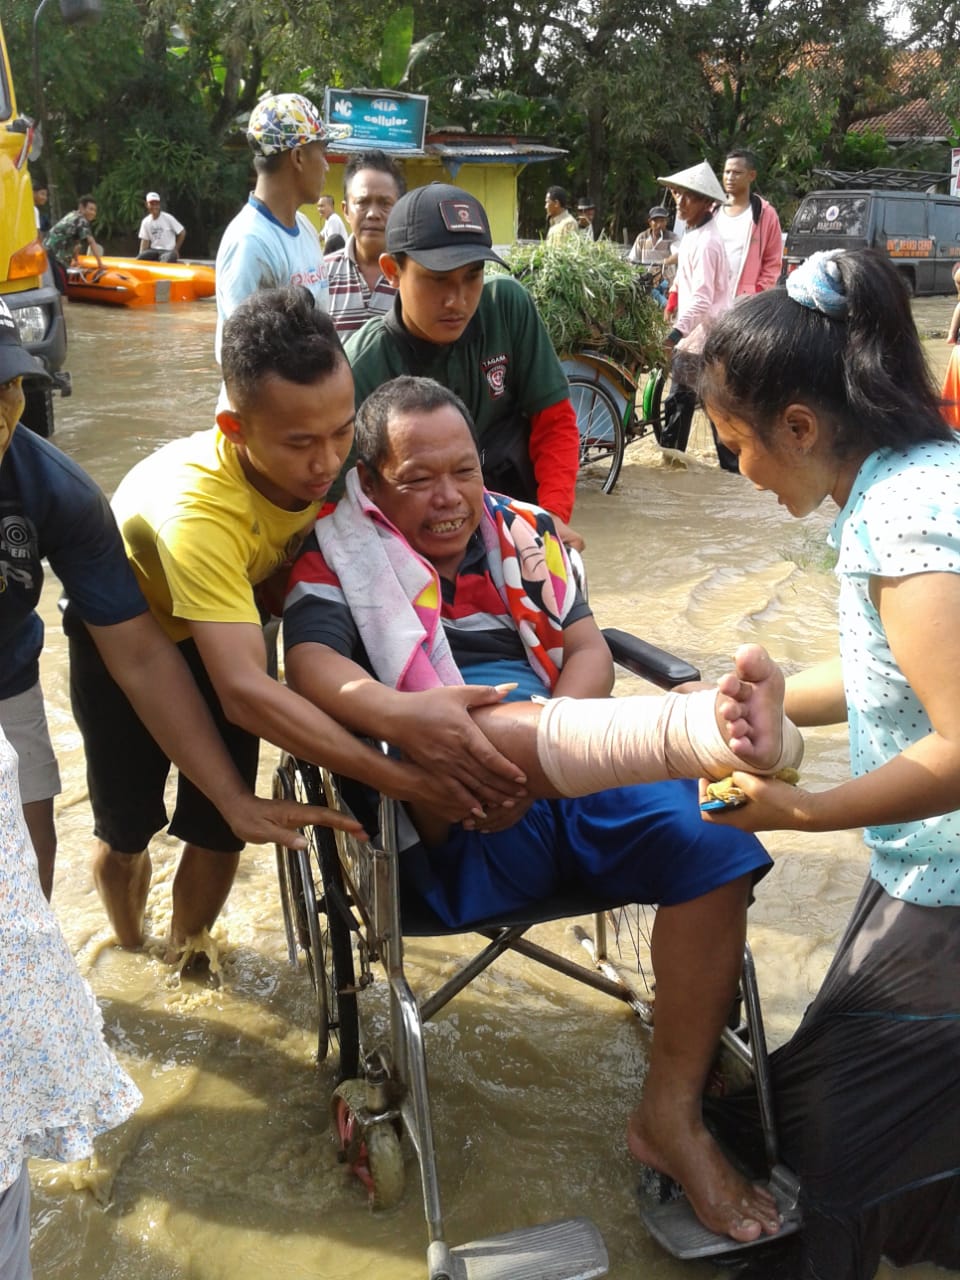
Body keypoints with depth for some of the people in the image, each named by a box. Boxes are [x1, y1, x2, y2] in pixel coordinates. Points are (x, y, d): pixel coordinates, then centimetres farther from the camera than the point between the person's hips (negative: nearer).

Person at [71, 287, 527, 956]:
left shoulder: (323, 456, -27)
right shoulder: (199, 509, -44)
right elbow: (245, 692, -50)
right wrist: (401, 774, -57)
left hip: (224, 621, 4)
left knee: (221, 831, 2)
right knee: (125, 831, 4)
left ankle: (184, 953, 32)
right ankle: (129, 949, 37)